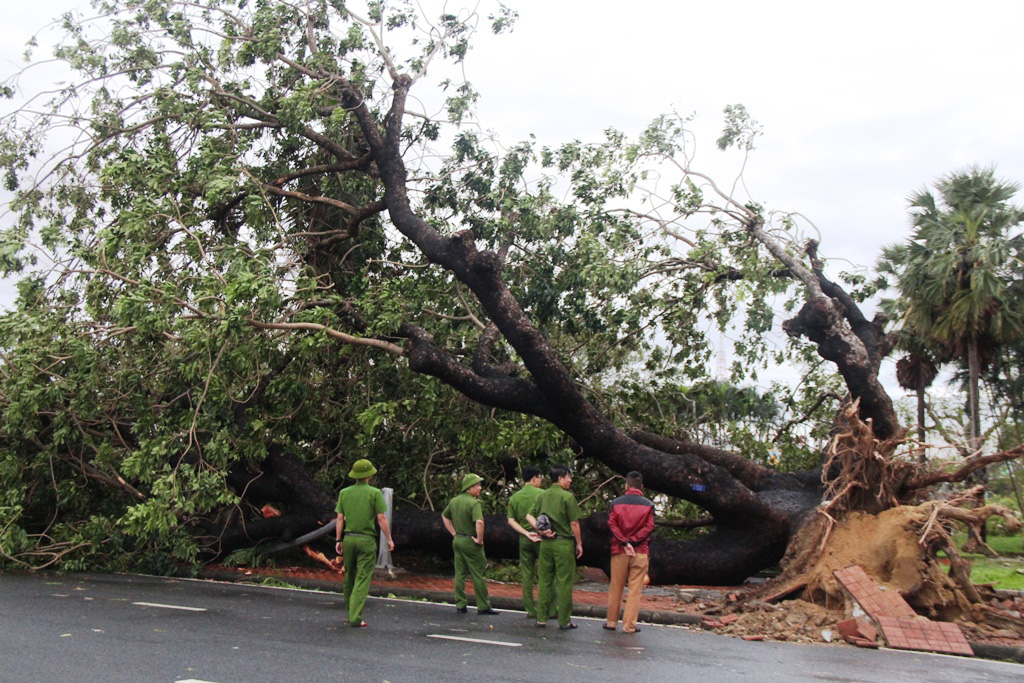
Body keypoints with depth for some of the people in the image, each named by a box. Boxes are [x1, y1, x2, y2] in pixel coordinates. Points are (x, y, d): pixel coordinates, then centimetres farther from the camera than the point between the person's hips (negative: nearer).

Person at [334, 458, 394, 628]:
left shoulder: (344, 492, 5)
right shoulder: (375, 493, -6)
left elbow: (340, 519, 5)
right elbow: (381, 519, -8)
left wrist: (338, 540, 11)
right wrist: (389, 539, 0)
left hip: (349, 538, 4)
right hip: (367, 540, -4)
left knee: (350, 577, 17)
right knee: (362, 579, -3)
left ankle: (350, 613, 28)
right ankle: (355, 618, -8)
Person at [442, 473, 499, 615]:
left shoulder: (454, 501, 8)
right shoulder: (473, 503, -19)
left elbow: (444, 516, 22)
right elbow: (479, 522, -33)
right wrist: (479, 539, -19)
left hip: (457, 540, 7)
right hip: (470, 542, -7)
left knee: (459, 574, 13)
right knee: (478, 575, 1)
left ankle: (460, 604, 17)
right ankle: (483, 606, 6)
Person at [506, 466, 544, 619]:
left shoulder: (514, 497, 8)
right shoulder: (541, 494, -6)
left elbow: (511, 520, 2)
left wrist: (526, 533, -3)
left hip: (524, 538, 4)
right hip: (541, 537, -4)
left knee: (527, 574, 8)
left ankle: (531, 610, 10)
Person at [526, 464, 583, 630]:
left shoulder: (541, 496, 8)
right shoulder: (567, 497, -10)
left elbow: (529, 516, 5)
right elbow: (574, 524, -10)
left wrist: (540, 530, -3)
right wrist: (579, 543, -1)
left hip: (545, 542, 6)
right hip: (564, 543, -5)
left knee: (544, 581, 12)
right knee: (564, 582, 1)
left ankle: (541, 618, 15)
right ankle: (564, 620, 5)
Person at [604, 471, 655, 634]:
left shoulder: (616, 503, 4)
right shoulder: (648, 505, 2)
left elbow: (611, 524, -6)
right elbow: (649, 527, -7)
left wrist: (624, 542, -11)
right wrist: (632, 541, -11)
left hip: (619, 551, 1)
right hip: (640, 552, -1)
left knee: (615, 588, 12)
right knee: (635, 590, 3)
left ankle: (611, 622, 19)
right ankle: (629, 625, 2)